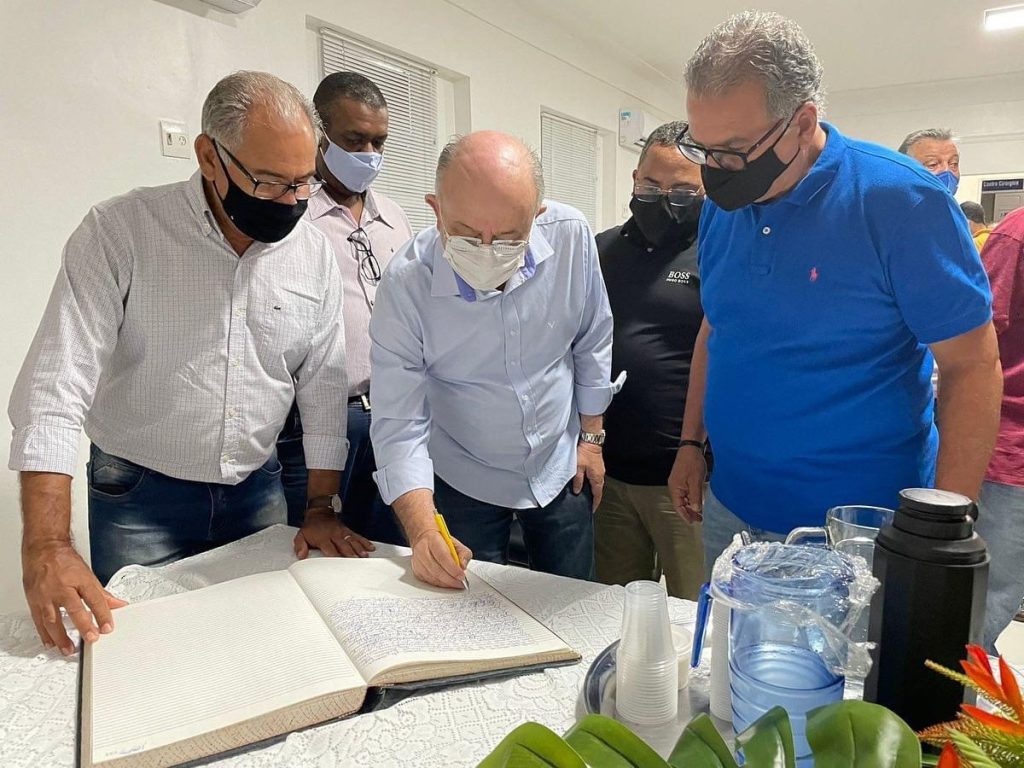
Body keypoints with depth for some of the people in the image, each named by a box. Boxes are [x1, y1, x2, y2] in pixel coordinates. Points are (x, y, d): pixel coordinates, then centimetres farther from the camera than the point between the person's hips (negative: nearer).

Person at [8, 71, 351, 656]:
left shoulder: (313, 252, -4)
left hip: (259, 493, 3)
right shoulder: (119, 231, -14)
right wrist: (47, 545, -25)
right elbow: (56, 386, -18)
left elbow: (323, 386, 0)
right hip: (138, 499, -2)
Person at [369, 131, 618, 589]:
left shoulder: (571, 235, -20)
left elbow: (593, 342, -3)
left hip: (561, 470, 2)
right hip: (464, 483, -2)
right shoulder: (406, 282, -25)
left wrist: (591, 436, 2)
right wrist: (422, 530, -34)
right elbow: (398, 423, -23)